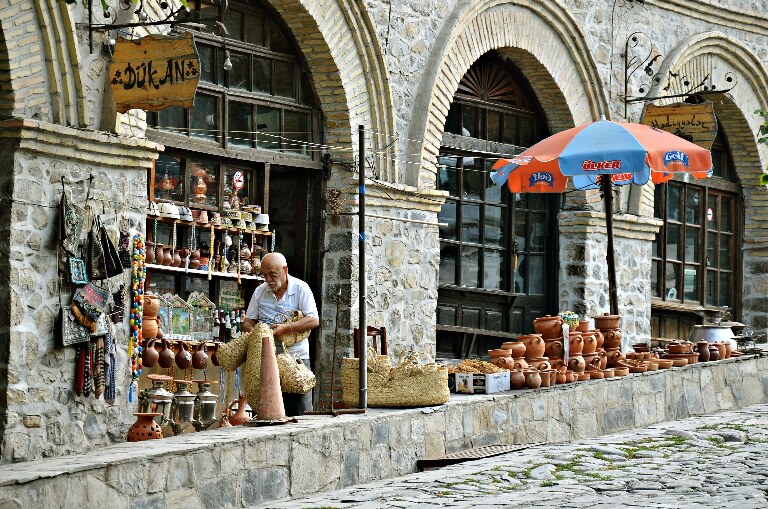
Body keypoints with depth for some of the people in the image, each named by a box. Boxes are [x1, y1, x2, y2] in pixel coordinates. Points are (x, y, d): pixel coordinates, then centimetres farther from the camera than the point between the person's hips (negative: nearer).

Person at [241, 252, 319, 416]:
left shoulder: (300, 288, -1)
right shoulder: (260, 291, 12)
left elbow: (313, 320, -9)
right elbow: (248, 321, 15)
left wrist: (286, 328, -20)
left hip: (296, 355, -3)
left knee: (300, 413, -6)